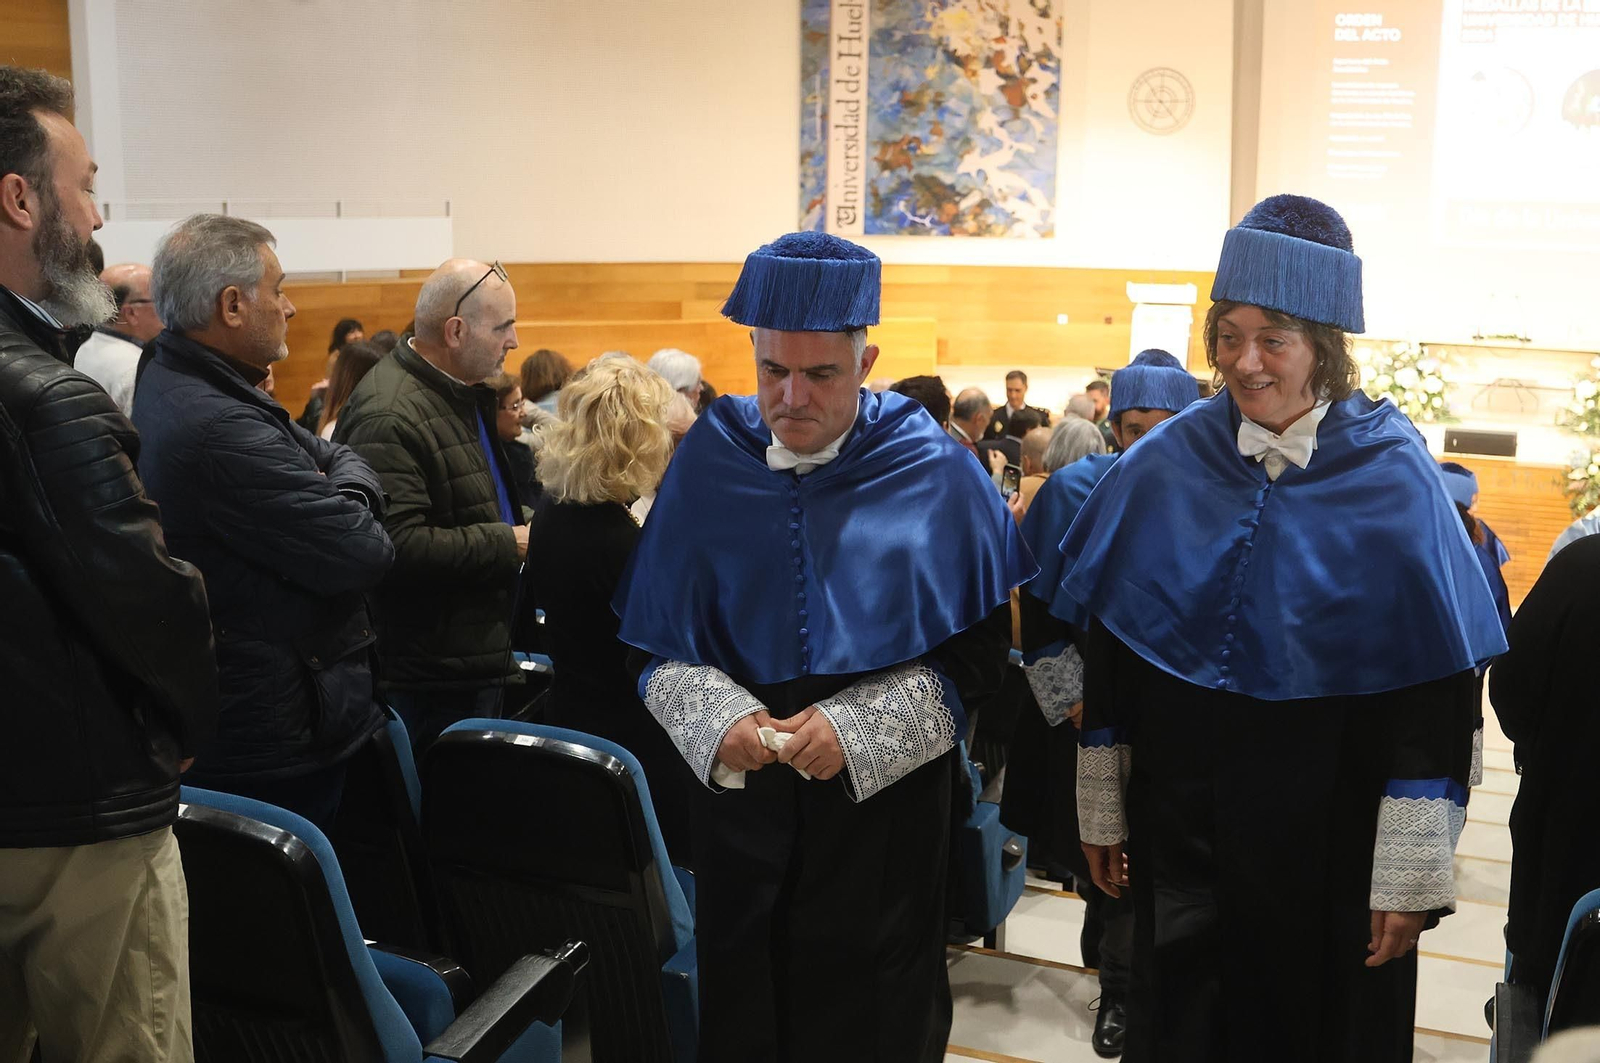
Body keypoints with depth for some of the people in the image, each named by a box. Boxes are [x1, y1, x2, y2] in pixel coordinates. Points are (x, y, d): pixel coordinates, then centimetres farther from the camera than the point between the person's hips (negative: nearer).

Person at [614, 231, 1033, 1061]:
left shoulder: (934, 475, -7)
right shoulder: (709, 465, -2)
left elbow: (978, 649, -6)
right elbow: (655, 641, 2)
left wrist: (857, 728, -18)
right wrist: (715, 718, -17)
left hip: (886, 808, -1)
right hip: (741, 800, 2)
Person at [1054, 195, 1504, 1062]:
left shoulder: (1394, 483, -10)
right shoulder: (1163, 466, -2)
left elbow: (1437, 695, -11)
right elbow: (1109, 653, 3)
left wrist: (1411, 877, -12)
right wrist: (1101, 811, 5)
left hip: (1327, 841, -2)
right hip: (1178, 821, 2)